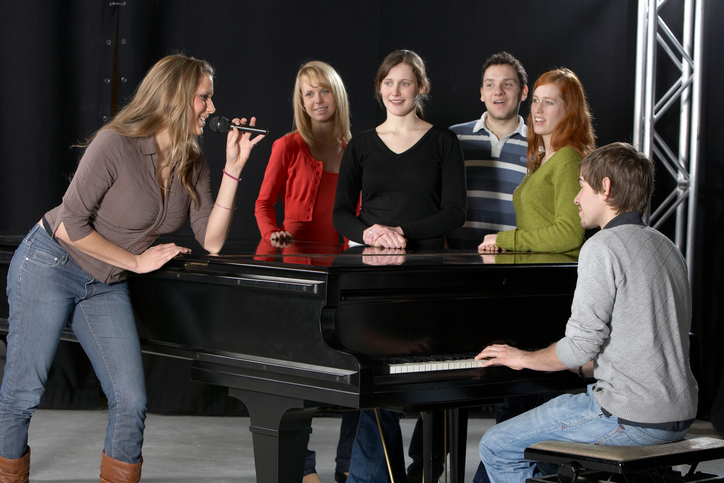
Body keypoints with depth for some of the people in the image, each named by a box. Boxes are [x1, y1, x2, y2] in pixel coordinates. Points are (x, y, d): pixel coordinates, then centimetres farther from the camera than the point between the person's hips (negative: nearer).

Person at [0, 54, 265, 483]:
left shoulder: (193, 165, -2)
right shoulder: (117, 145, -22)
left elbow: (211, 242, -8)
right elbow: (71, 225, -20)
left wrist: (233, 169, -14)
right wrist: (137, 261, -14)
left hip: (106, 286, 6)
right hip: (50, 267, -6)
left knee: (131, 402, -4)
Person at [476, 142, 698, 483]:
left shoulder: (604, 247, -13)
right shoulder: (666, 247, 14)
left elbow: (581, 346, -16)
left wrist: (525, 358, 2)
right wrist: (581, 364, 24)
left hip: (631, 418, -9)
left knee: (497, 448, 2)